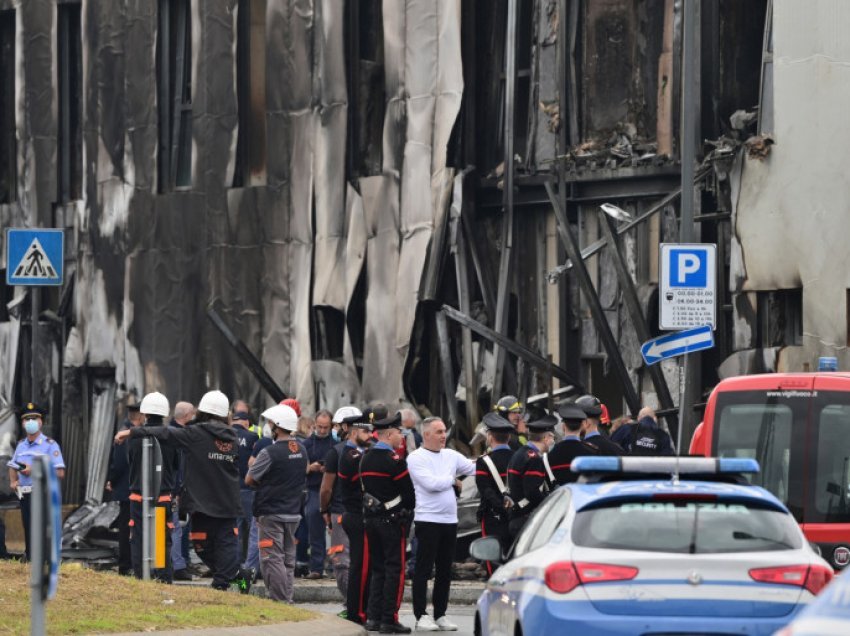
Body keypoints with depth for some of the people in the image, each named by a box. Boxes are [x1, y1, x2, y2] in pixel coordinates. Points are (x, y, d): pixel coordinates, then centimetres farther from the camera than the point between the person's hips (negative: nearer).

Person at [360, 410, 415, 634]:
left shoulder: (365, 458, 9)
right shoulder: (394, 461, -15)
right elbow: (408, 493, -12)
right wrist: (408, 508, 6)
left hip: (371, 518, 7)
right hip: (393, 520, -7)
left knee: (377, 568, 13)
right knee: (395, 569, -3)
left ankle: (374, 617, 12)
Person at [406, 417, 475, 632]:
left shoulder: (450, 455, 12)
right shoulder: (416, 458, -7)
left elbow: (474, 468, 10)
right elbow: (431, 483, -17)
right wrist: (453, 480, -4)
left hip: (450, 520, 6)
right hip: (428, 519, -6)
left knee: (445, 570, 10)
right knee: (423, 570, -4)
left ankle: (440, 615, 17)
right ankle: (421, 616, -1)